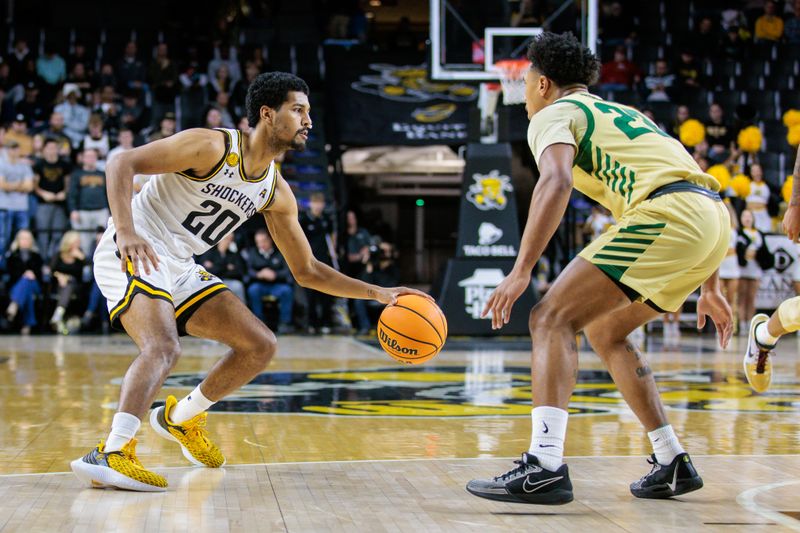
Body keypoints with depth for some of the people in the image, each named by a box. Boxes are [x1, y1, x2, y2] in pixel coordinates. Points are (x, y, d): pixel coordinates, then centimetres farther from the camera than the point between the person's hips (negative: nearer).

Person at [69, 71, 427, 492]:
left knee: (260, 346, 6)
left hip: (179, 268, 8)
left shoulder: (276, 193, 5)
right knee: (163, 348, -32)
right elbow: (122, 163, -19)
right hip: (129, 254, -8)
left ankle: (181, 418, 22)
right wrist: (126, 232, -34)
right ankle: (111, 454, -38)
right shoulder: (213, 147, -16)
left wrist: (378, 293, 3)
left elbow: (307, 271, 12)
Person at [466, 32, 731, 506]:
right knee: (604, 330, 22)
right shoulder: (623, 114, 35)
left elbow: (556, 181, -14)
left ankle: (546, 467, -21)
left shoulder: (554, 115, 10)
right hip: (714, 218, 8)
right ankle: (673, 464, 20)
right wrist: (710, 287, 36)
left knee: (552, 319, -7)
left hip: (667, 216, -8)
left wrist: (521, 272, -19)